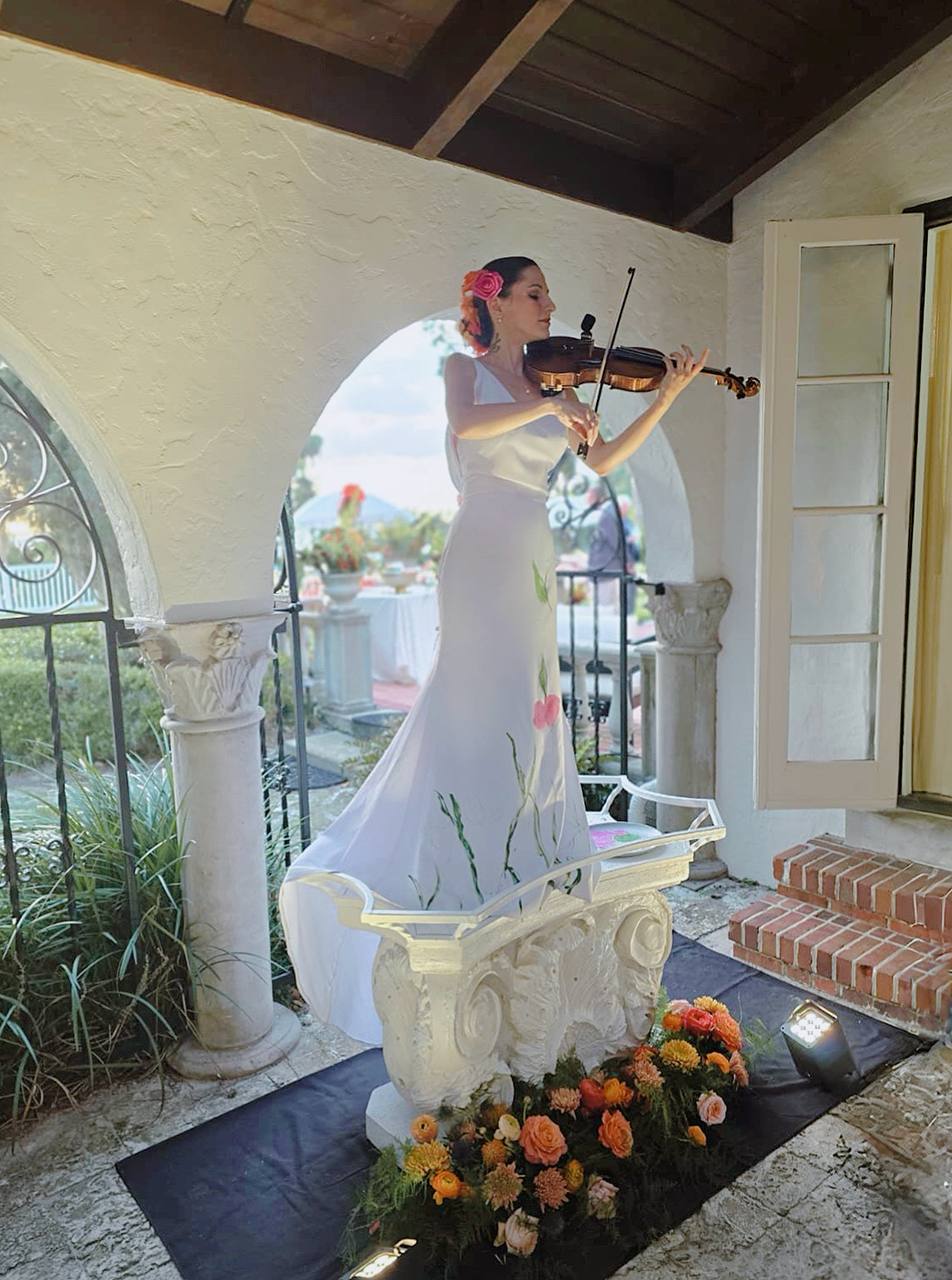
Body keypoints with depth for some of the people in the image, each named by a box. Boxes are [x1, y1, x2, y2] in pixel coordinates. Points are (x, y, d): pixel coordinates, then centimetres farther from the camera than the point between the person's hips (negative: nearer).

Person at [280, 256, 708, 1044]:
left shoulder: (550, 380, 16)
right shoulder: (466, 368, 3)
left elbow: (602, 460, 10)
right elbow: (465, 425, -20)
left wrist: (667, 397, 5)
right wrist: (550, 405, -21)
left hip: (533, 564, 6)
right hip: (483, 558, -6)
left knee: (524, 713, 9)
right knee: (475, 718, -6)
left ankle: (515, 877, 22)